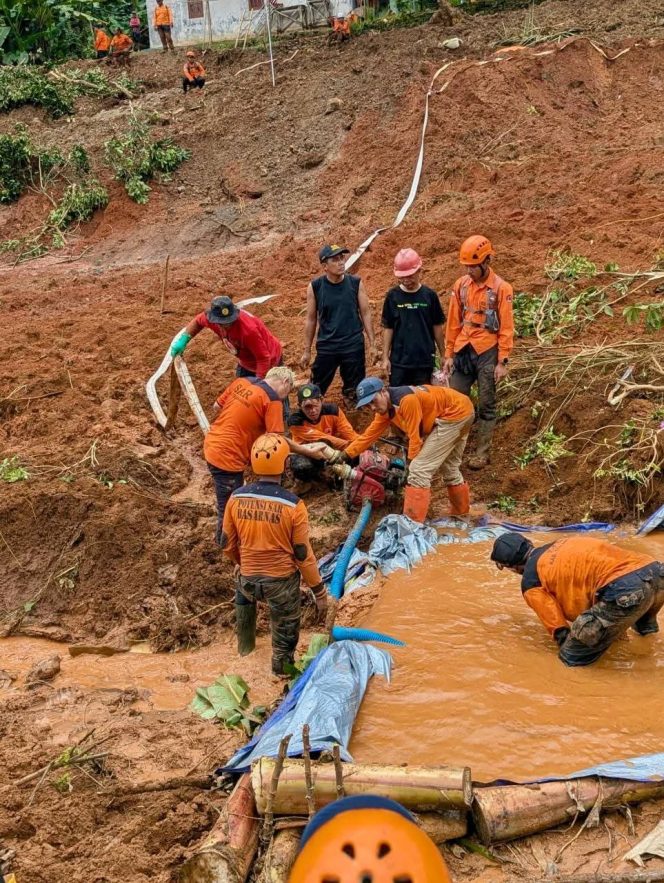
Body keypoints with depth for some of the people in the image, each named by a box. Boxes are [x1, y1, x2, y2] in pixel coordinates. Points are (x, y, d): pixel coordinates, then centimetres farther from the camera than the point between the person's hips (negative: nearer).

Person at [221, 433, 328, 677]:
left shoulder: (237, 498, -10)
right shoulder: (293, 505, -21)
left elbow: (227, 545, 3)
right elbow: (303, 555, -13)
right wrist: (320, 592, 0)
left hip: (249, 577, 4)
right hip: (282, 581, -4)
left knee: (244, 594, 39)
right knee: (285, 634, 19)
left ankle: (245, 645, 53)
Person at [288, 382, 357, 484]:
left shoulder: (333, 410, -20)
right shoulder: (296, 421, -30)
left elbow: (350, 435, -17)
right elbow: (325, 440, -34)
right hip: (306, 452, -4)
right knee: (301, 468, -38)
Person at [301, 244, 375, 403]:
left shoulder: (356, 283, -4)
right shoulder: (315, 287, -5)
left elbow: (365, 313, 2)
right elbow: (311, 319, 2)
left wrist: (372, 343, -1)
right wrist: (307, 351, 4)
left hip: (354, 346, 0)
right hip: (326, 347, 0)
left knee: (354, 393, 9)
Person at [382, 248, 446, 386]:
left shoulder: (429, 295, -2)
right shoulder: (392, 296, -2)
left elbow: (437, 327, 5)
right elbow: (388, 328, 3)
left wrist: (443, 355, 7)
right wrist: (385, 357, 0)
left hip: (424, 361, 0)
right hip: (398, 361, 0)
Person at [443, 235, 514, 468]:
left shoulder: (501, 288, -9)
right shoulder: (461, 285, 3)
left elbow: (506, 328, -8)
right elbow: (453, 322, 9)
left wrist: (502, 362, -10)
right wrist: (449, 355, 7)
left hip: (487, 353, -4)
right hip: (463, 352, 4)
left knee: (486, 405, 6)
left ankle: (483, 452, 16)